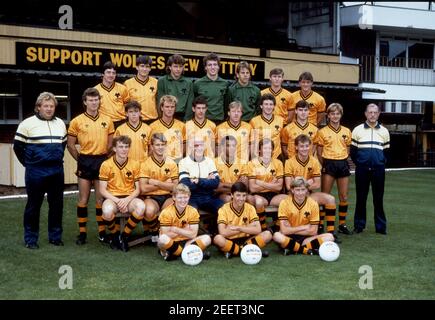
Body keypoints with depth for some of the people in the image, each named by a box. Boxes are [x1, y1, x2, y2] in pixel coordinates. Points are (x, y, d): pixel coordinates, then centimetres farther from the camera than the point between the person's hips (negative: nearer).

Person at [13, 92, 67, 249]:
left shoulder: (60, 123, 10)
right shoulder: (28, 124, -4)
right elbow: (18, 146, 0)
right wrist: (28, 163, 3)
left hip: (57, 171, 4)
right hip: (36, 172, -4)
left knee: (57, 204, 8)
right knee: (33, 205, 2)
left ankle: (55, 236, 20)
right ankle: (30, 239, 11)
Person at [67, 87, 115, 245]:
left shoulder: (107, 120, 6)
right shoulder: (77, 121, -1)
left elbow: (111, 143, 12)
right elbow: (70, 145, 2)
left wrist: (105, 158, 4)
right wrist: (81, 160, 2)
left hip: (102, 161, 2)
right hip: (85, 162, -2)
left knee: (101, 198, 6)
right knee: (83, 198, 3)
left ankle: (102, 231, 14)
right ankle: (82, 232, 9)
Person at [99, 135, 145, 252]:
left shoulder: (135, 164, 2)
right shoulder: (106, 165, -3)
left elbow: (137, 189, 4)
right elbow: (102, 190, -3)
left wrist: (127, 200, -16)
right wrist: (117, 201, -18)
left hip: (129, 197, 2)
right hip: (112, 197, -1)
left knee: (141, 207, -33)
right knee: (107, 210, -37)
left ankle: (124, 235, -9)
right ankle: (115, 235, -3)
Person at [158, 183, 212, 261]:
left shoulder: (193, 211, -4)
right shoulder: (166, 212, -12)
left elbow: (193, 235, -9)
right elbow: (167, 235, -17)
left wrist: (175, 230, -19)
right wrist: (185, 230, -14)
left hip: (186, 242, 4)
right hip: (171, 243, -4)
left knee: (207, 238, -18)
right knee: (163, 239, -37)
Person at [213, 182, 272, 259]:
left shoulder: (250, 208, -1)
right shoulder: (224, 209, -10)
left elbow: (258, 230, -10)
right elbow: (223, 232, -23)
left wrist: (238, 228, -17)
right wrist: (248, 228, -16)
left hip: (245, 240, 3)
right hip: (229, 242, -3)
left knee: (268, 234, -20)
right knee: (218, 238, -36)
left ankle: (233, 251, -20)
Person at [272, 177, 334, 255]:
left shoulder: (313, 204, -5)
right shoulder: (284, 203, -10)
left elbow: (313, 231, -7)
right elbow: (284, 230, -17)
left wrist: (291, 230, -10)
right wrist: (304, 227, -13)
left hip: (306, 237, 3)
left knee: (329, 237, -20)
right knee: (277, 236, -35)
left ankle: (293, 248, -24)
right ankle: (307, 250, -24)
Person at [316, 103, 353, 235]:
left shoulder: (346, 131, 9)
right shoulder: (322, 132, 1)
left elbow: (347, 149, 17)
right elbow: (319, 152, 3)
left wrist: (343, 161, 5)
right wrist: (324, 165, -4)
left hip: (343, 164, 3)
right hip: (329, 164, -3)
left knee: (344, 197, 5)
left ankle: (342, 224, 14)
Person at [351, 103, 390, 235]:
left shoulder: (384, 131, 10)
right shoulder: (357, 130, 4)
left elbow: (386, 151, 15)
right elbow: (353, 151, 8)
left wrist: (381, 163, 6)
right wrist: (359, 163, 5)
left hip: (378, 169, 1)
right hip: (362, 169, -1)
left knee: (378, 199, 3)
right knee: (361, 198, 4)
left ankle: (381, 226, 9)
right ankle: (359, 225, 12)